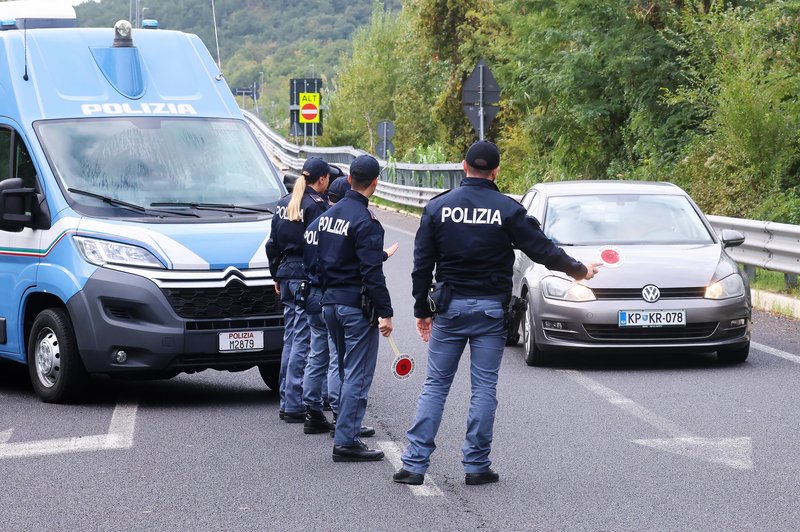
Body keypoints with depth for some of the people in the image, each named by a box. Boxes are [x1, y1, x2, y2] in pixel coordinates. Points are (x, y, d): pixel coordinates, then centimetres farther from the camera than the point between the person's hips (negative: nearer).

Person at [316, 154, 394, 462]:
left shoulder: (328, 215, 10)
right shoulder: (365, 222, -16)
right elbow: (372, 273, -19)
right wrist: (385, 312, -18)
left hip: (330, 303, 8)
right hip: (357, 306, -8)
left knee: (346, 372, 19)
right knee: (358, 375, -5)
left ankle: (347, 429, 24)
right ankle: (346, 442, -6)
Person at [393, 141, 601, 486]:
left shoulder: (438, 207, 0)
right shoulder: (507, 210, -7)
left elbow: (422, 265, 2)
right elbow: (542, 249, -2)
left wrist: (422, 310, 12)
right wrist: (578, 270, 15)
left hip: (450, 308, 1)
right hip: (491, 309, -1)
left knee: (434, 386, 6)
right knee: (484, 389, 5)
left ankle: (415, 464, 1)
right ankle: (476, 466, 6)